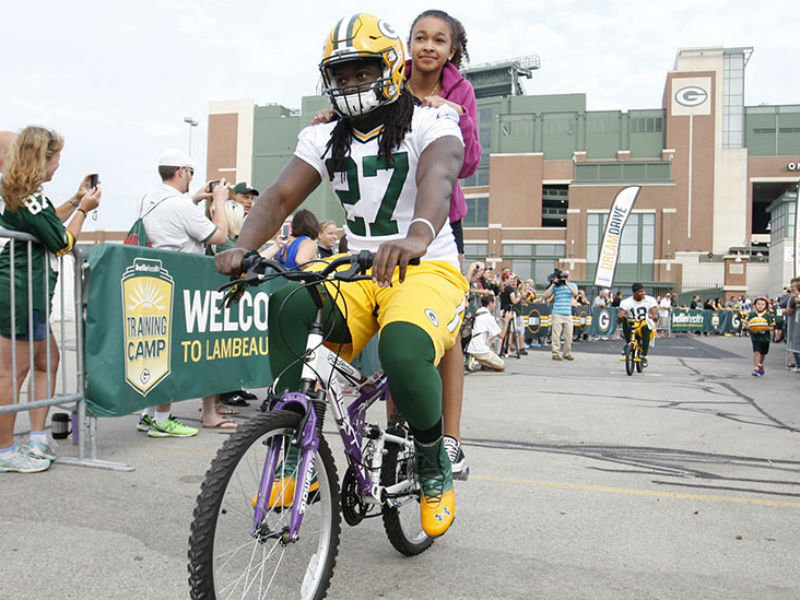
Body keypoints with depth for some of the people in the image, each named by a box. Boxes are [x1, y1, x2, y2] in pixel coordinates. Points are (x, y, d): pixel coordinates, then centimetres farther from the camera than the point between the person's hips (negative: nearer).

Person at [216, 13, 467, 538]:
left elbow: (439, 175, -28)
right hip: (358, 274, 4)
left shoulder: (429, 123, -4)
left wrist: (418, 235, -51)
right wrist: (243, 246, -26)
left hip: (428, 269, -3)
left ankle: (435, 467, -3)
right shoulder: (324, 138, 10)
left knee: (403, 352, -34)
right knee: (289, 306, -28)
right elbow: (280, 197, -4)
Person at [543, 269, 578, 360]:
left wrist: (567, 284, -12)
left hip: (568, 315, 2)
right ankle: (556, 353, 1)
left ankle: (567, 353, 16)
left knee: (568, 335, 4)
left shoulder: (572, 285, 11)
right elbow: (546, 296, -3)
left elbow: (575, 293, -9)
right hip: (557, 314, -2)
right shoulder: (555, 286, 6)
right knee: (556, 335, -5)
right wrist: (553, 284, -5)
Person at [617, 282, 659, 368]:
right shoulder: (626, 302, 1)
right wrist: (620, 317, -38)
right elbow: (621, 314, -12)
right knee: (625, 320, -30)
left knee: (645, 328, -37)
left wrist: (655, 316, -42)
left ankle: (644, 356, -29)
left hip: (647, 326, -1)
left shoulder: (650, 300, 0)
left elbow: (654, 312, -16)